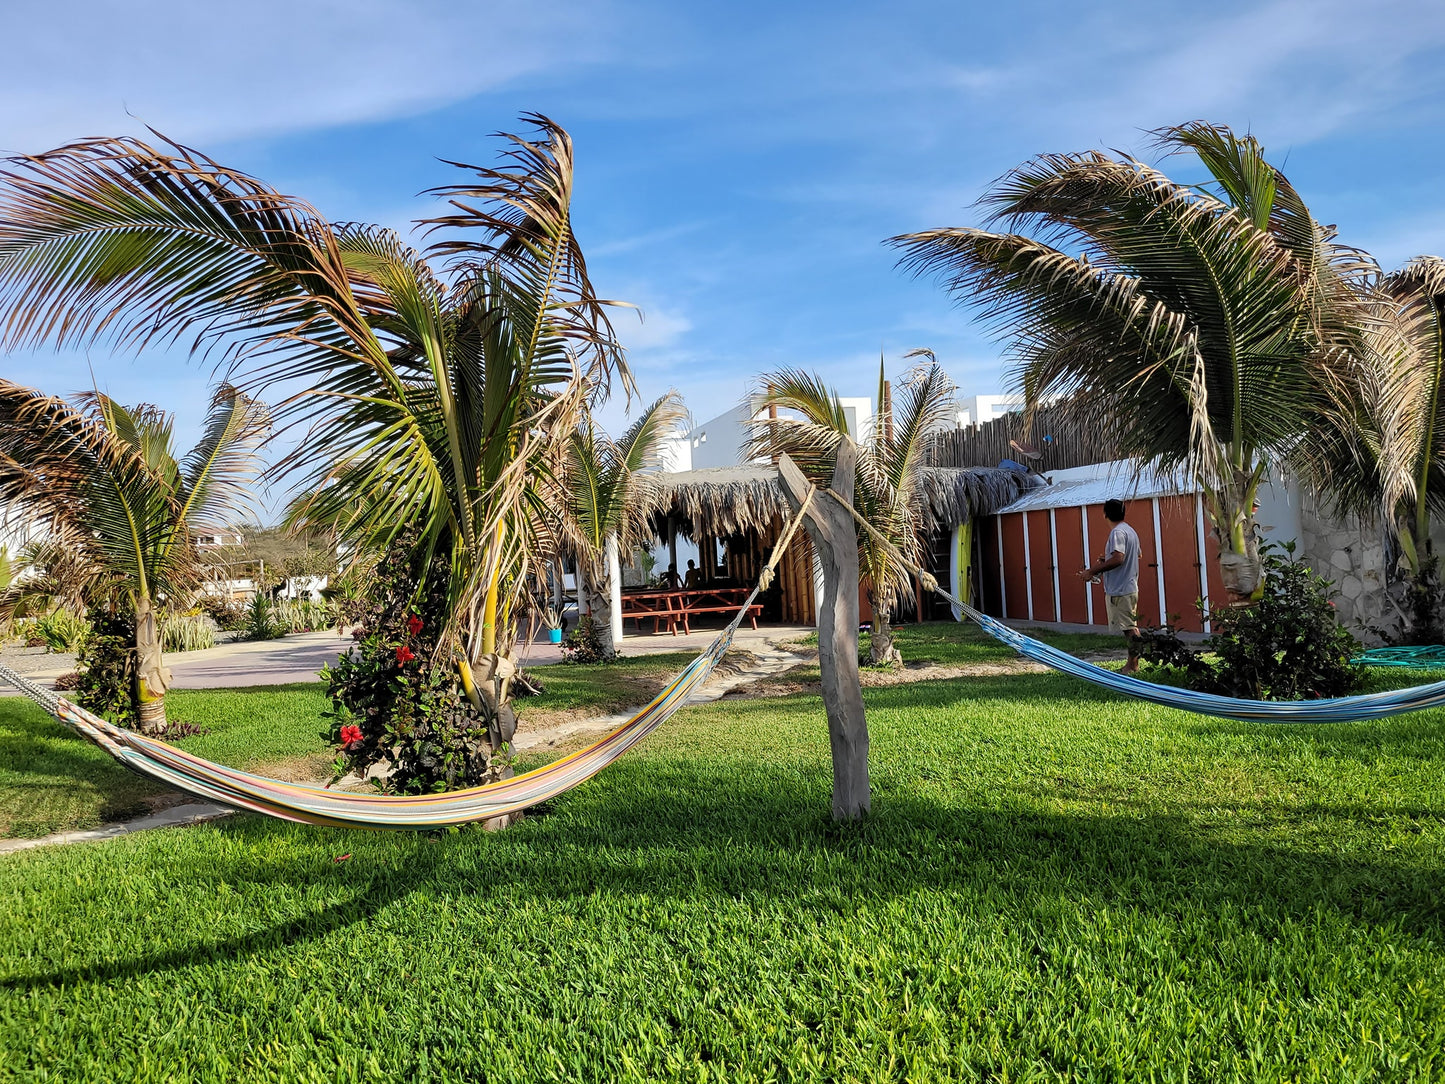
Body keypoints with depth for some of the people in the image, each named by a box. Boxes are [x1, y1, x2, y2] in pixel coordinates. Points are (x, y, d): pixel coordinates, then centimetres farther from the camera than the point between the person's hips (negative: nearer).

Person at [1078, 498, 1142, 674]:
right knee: (1131, 627, 14)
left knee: (1129, 628, -6)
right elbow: (1137, 554, 27)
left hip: (1120, 590, -10)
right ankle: (1132, 663, 21)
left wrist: (1093, 571, -25)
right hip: (1130, 587, 10)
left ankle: (1133, 665, -2)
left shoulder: (1117, 532, -17)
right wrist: (1107, 560, 29)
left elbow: (1118, 559, -28)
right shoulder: (1130, 531, 15)